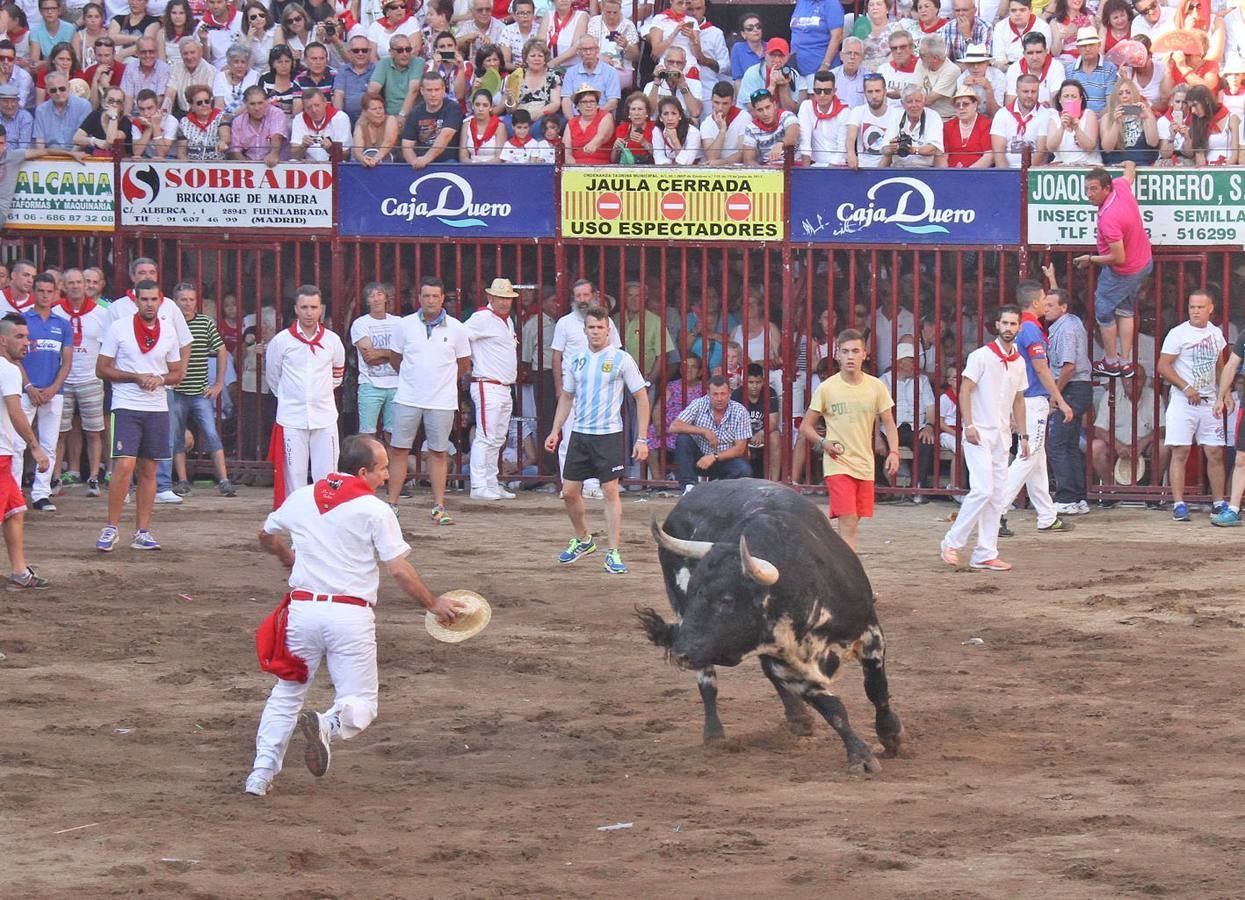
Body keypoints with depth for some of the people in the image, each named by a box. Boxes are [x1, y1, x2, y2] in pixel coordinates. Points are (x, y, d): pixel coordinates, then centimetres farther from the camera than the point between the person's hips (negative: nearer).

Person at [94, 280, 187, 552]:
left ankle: (142, 533, 11)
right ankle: (111, 528, -6)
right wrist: (137, 377, -13)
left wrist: (160, 379, -7)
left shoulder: (169, 332, 9)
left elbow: (177, 372, 15)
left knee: (148, 471, 6)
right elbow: (102, 369, -2)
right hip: (126, 406, -4)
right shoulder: (119, 328, -2)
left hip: (157, 408, 4)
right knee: (124, 466, -15)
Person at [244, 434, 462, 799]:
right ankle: (328, 724, -30)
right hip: (351, 615, -4)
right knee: (360, 704, 3)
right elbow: (400, 570, -7)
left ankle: (262, 771, 7)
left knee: (286, 695, 19)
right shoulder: (375, 511, -5)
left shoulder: (301, 498, 10)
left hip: (303, 608, 4)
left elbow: (266, 536, 27)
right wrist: (433, 604, 7)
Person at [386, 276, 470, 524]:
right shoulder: (405, 325, 1)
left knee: (439, 453, 4)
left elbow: (463, 364, 13)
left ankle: (439, 508, 8)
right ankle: (392, 504, 6)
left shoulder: (456, 329, 0)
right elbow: (394, 358, 15)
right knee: (399, 450, 0)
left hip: (442, 401, 0)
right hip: (408, 399, 0)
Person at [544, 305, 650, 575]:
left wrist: (641, 439, -7)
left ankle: (613, 553, -3)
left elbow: (641, 398, -2)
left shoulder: (621, 360, -4)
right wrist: (555, 431, 13)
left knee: (610, 491, -7)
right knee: (569, 491, 5)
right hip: (579, 434, 5)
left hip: (609, 434, -5)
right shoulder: (575, 361, 9)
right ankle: (583, 540, 27)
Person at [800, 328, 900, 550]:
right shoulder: (826, 388, -4)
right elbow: (805, 427, 4)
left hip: (865, 465, 4)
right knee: (848, 524, -15)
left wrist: (894, 452, -6)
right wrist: (822, 443, -14)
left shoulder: (876, 387, 3)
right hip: (838, 464, -4)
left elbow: (889, 423, 9)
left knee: (853, 523, 9)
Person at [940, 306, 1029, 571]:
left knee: (997, 496, 4)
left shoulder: (1018, 362, 13)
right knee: (983, 490, -16)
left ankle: (985, 554, 7)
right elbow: (965, 391, -9)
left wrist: (1023, 435, 16)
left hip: (1002, 436, 7)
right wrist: (969, 425, -19)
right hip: (979, 434, -7)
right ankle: (952, 542, -4)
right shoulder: (981, 356, -7)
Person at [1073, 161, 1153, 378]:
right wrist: (1130, 165, 40)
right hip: (1144, 261, 9)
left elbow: (1118, 258, -32)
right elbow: (1129, 173, 15)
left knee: (1104, 312, 9)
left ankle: (1111, 363, 20)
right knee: (1126, 311, 20)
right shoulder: (1120, 186, -13)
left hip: (1124, 272, -9)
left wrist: (1090, 259, -17)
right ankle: (1126, 362, 24)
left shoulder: (1108, 218, -37)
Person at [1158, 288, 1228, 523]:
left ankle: (1219, 502, 13)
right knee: (1180, 453, -7)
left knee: (1215, 453, 4)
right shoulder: (1178, 334, -6)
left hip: (1209, 402, 5)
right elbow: (1163, 367, -9)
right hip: (1183, 401, -5)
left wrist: (1223, 393, 16)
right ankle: (1178, 504, -7)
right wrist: (1186, 388, -17)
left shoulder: (1216, 334, 11)